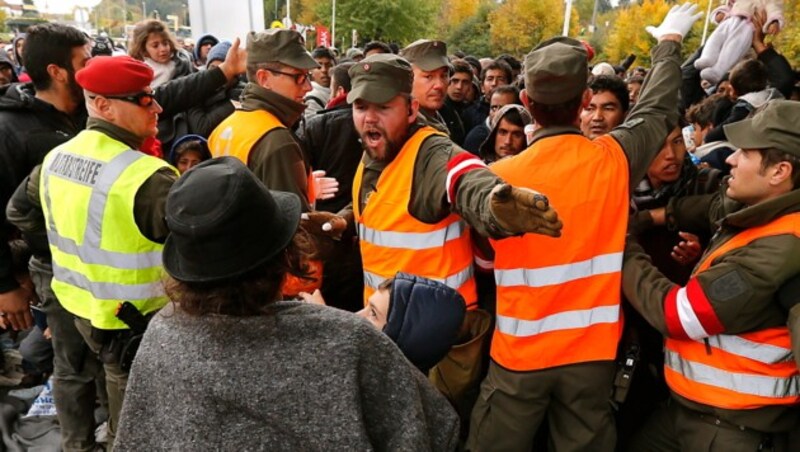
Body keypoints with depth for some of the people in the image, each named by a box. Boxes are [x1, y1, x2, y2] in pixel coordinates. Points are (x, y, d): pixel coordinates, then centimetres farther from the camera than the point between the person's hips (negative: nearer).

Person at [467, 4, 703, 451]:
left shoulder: (499, 176, -12)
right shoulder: (614, 159, -11)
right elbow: (658, 108, 10)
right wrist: (670, 41, 26)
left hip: (520, 352, -1)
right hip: (592, 350, 2)